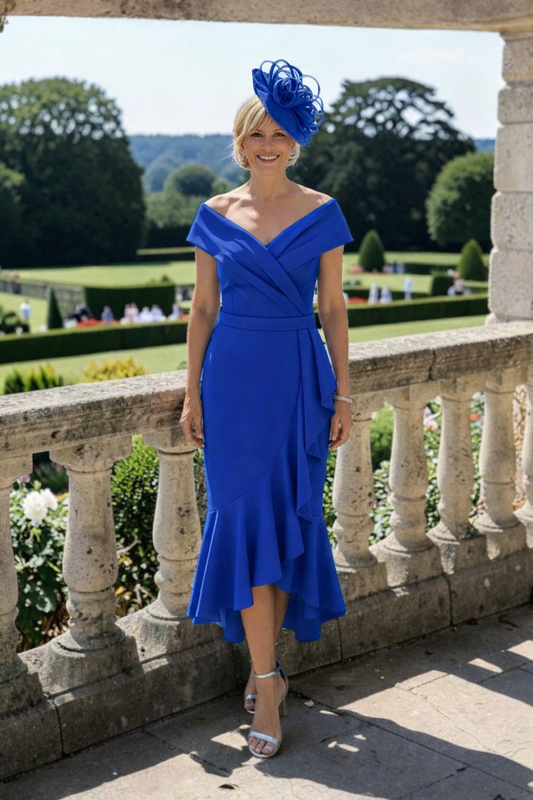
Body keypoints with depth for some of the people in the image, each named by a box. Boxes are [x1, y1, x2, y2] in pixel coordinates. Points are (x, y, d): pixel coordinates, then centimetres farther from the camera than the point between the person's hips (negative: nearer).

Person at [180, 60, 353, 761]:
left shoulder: (321, 213, 3)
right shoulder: (216, 215, 5)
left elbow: (333, 307, 3)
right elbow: (203, 308, 7)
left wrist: (342, 395, 0)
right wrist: (192, 393, 3)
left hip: (300, 379, 0)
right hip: (233, 378, 0)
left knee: (289, 522, 5)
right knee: (246, 522, -4)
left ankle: (264, 663, 22)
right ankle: (269, 683, 2)